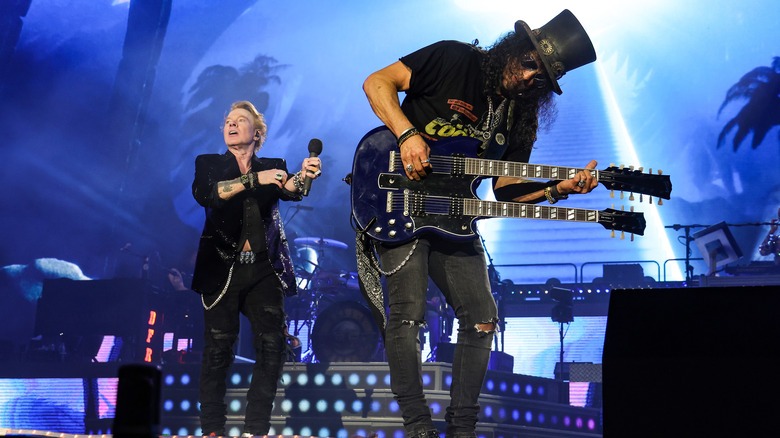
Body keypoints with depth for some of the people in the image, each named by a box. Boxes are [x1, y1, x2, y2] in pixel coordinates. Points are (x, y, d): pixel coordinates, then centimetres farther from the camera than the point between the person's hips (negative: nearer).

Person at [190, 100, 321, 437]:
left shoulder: (273, 166, 14)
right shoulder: (208, 164, 11)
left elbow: (288, 190, -8)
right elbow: (204, 193, -11)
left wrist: (302, 177, -32)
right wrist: (254, 180, -21)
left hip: (264, 269, 2)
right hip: (222, 267, -1)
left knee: (273, 343, -11)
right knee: (218, 346, -8)